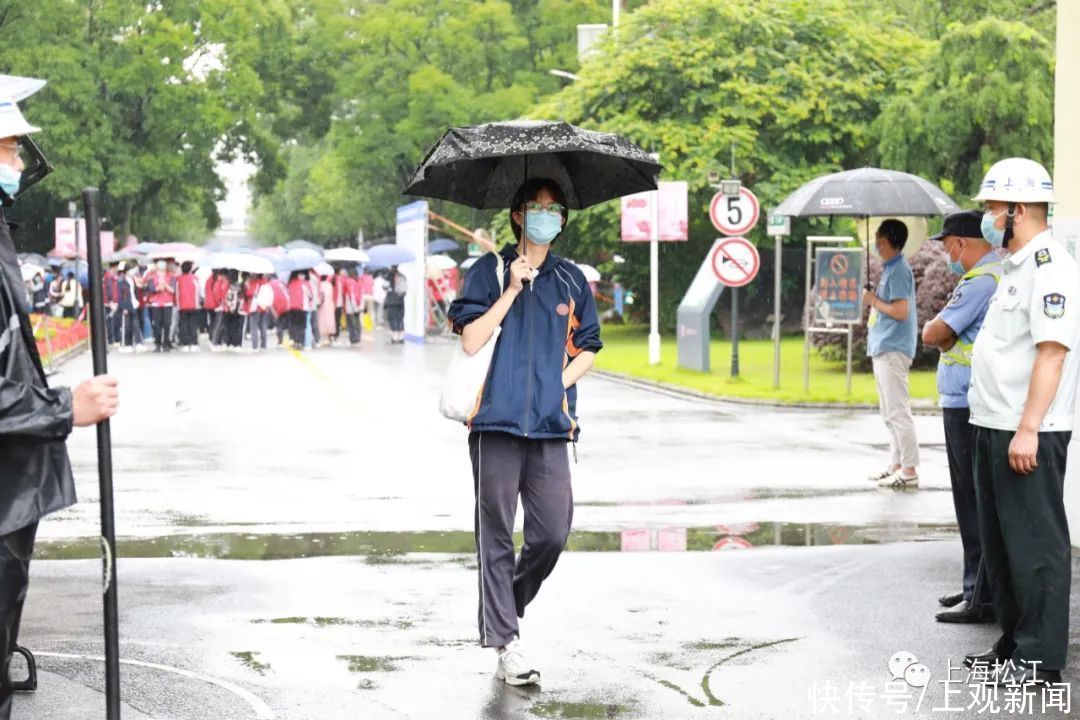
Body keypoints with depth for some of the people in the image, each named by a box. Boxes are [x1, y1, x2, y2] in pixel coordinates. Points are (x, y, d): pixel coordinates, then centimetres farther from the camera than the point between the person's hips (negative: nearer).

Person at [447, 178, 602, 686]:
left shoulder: (572, 280, 16)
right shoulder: (490, 271, 6)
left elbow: (588, 348, 19)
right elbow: (471, 341, -4)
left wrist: (562, 382, 2)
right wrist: (512, 291, -9)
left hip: (551, 424, 3)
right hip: (498, 420, -3)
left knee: (553, 533, -2)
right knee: (496, 534, -2)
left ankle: (506, 607, 23)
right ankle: (504, 642, 3)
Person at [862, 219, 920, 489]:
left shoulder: (898, 270, -15)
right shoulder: (891, 268, 16)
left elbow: (901, 311, -21)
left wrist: (874, 300, -11)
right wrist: (872, 299, 8)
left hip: (893, 350, -11)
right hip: (884, 348, 11)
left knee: (898, 412, -9)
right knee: (890, 413, 15)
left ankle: (909, 471, -8)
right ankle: (897, 464, 21)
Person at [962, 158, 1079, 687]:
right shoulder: (1016, 267, 17)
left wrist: (1027, 429, -26)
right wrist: (998, 427, 19)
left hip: (1028, 435, -10)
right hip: (995, 427, 10)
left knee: (1036, 544, -4)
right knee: (999, 542, 16)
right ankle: (1013, 643, 26)